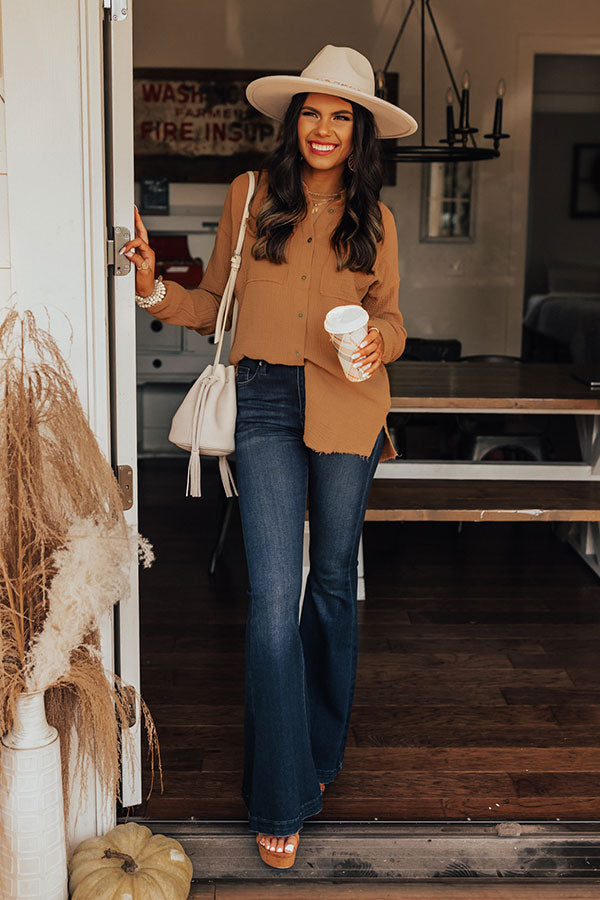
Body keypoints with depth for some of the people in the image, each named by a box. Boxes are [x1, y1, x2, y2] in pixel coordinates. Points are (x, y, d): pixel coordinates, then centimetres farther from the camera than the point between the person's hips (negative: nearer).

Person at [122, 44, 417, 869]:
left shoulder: (373, 218, 10)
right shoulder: (250, 196, 8)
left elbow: (390, 317, 12)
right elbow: (215, 304, 10)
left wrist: (378, 340, -11)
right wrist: (154, 289, -8)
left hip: (347, 408, 2)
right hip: (265, 404, -1)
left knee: (333, 582, 12)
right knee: (273, 596, -7)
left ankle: (321, 749, 34)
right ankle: (281, 799, 4)